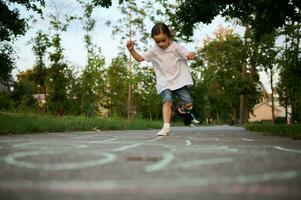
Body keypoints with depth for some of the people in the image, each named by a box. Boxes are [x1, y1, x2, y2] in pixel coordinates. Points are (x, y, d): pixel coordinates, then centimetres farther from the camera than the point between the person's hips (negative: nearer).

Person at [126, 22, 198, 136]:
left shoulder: (176, 47, -7)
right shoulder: (153, 51, 1)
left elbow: (188, 54, -16)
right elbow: (139, 58, 5)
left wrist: (192, 55, -41)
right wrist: (131, 50, -11)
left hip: (179, 80, -1)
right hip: (164, 82, 1)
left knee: (188, 104, -7)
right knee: (167, 101, -22)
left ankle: (184, 108, 30)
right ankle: (166, 127, -25)